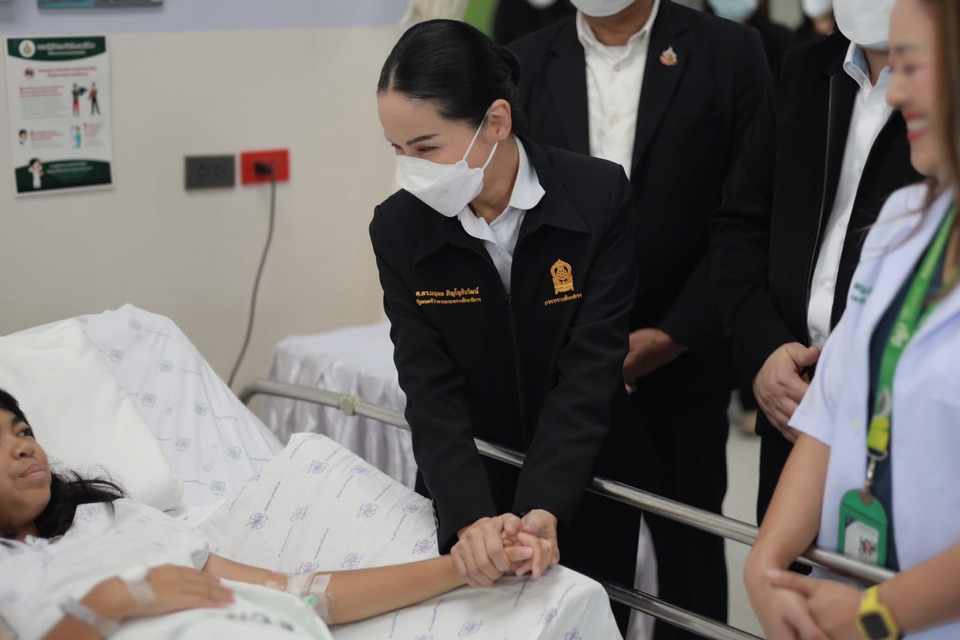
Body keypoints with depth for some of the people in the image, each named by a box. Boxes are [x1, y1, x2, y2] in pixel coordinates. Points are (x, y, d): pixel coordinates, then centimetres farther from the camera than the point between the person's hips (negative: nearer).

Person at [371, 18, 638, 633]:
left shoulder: (601, 198, -17)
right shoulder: (399, 229, -10)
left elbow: (590, 370, -20)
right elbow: (431, 391, -16)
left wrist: (544, 509, -32)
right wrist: (471, 518, -32)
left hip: (584, 491, -1)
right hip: (469, 493, 1)